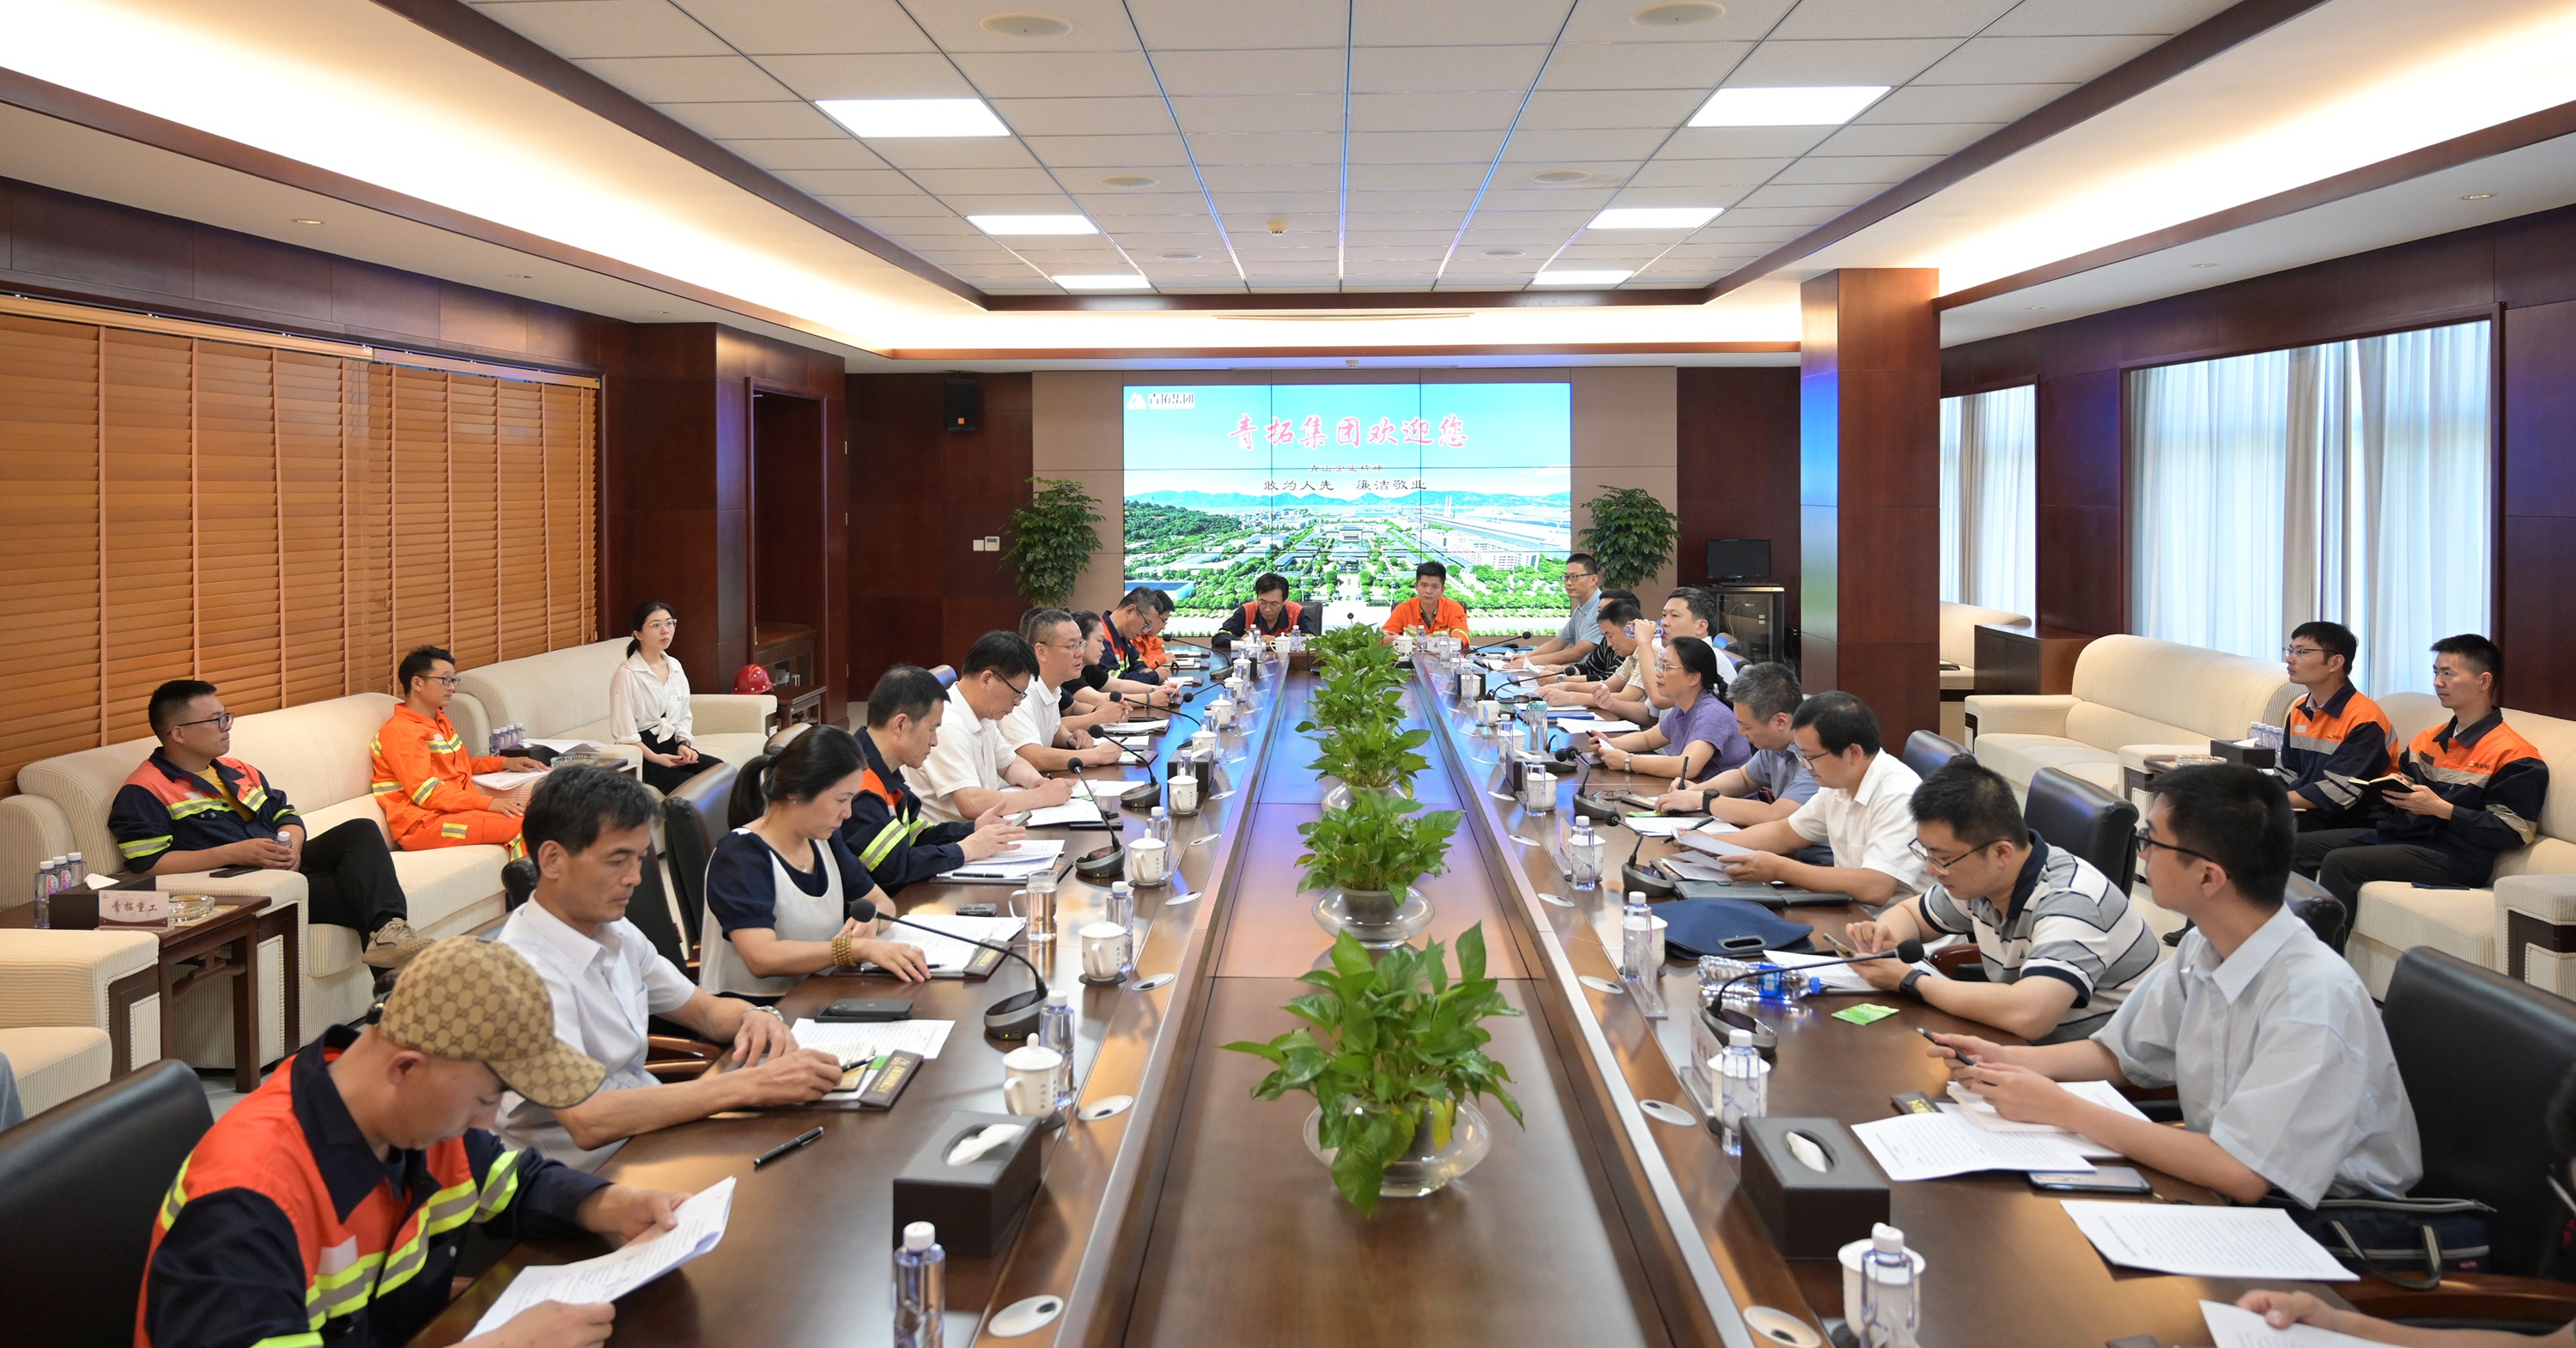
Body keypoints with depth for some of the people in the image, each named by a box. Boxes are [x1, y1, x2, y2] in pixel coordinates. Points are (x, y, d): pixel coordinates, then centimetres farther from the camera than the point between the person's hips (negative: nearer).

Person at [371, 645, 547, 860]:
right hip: (423, 824, -9)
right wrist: (488, 803, -26)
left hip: (455, 809, 9)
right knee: (521, 827, -26)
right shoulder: (402, 733, -12)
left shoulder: (438, 719, 18)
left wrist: (504, 762, 18)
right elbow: (428, 794, -20)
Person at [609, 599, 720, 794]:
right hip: (640, 755, -6)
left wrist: (683, 744, -3)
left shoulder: (675, 667, 11)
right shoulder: (627, 675, -10)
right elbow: (624, 732, -13)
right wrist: (655, 758, -20)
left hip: (671, 747, 6)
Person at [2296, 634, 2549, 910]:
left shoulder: (2513, 754, -5)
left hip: (2452, 856, -8)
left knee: (2340, 862, -29)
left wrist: (2441, 809, -18)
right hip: (2397, 833, 8)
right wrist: (2390, 792, 4)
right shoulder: (2427, 740, 20)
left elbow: (2514, 831, -12)